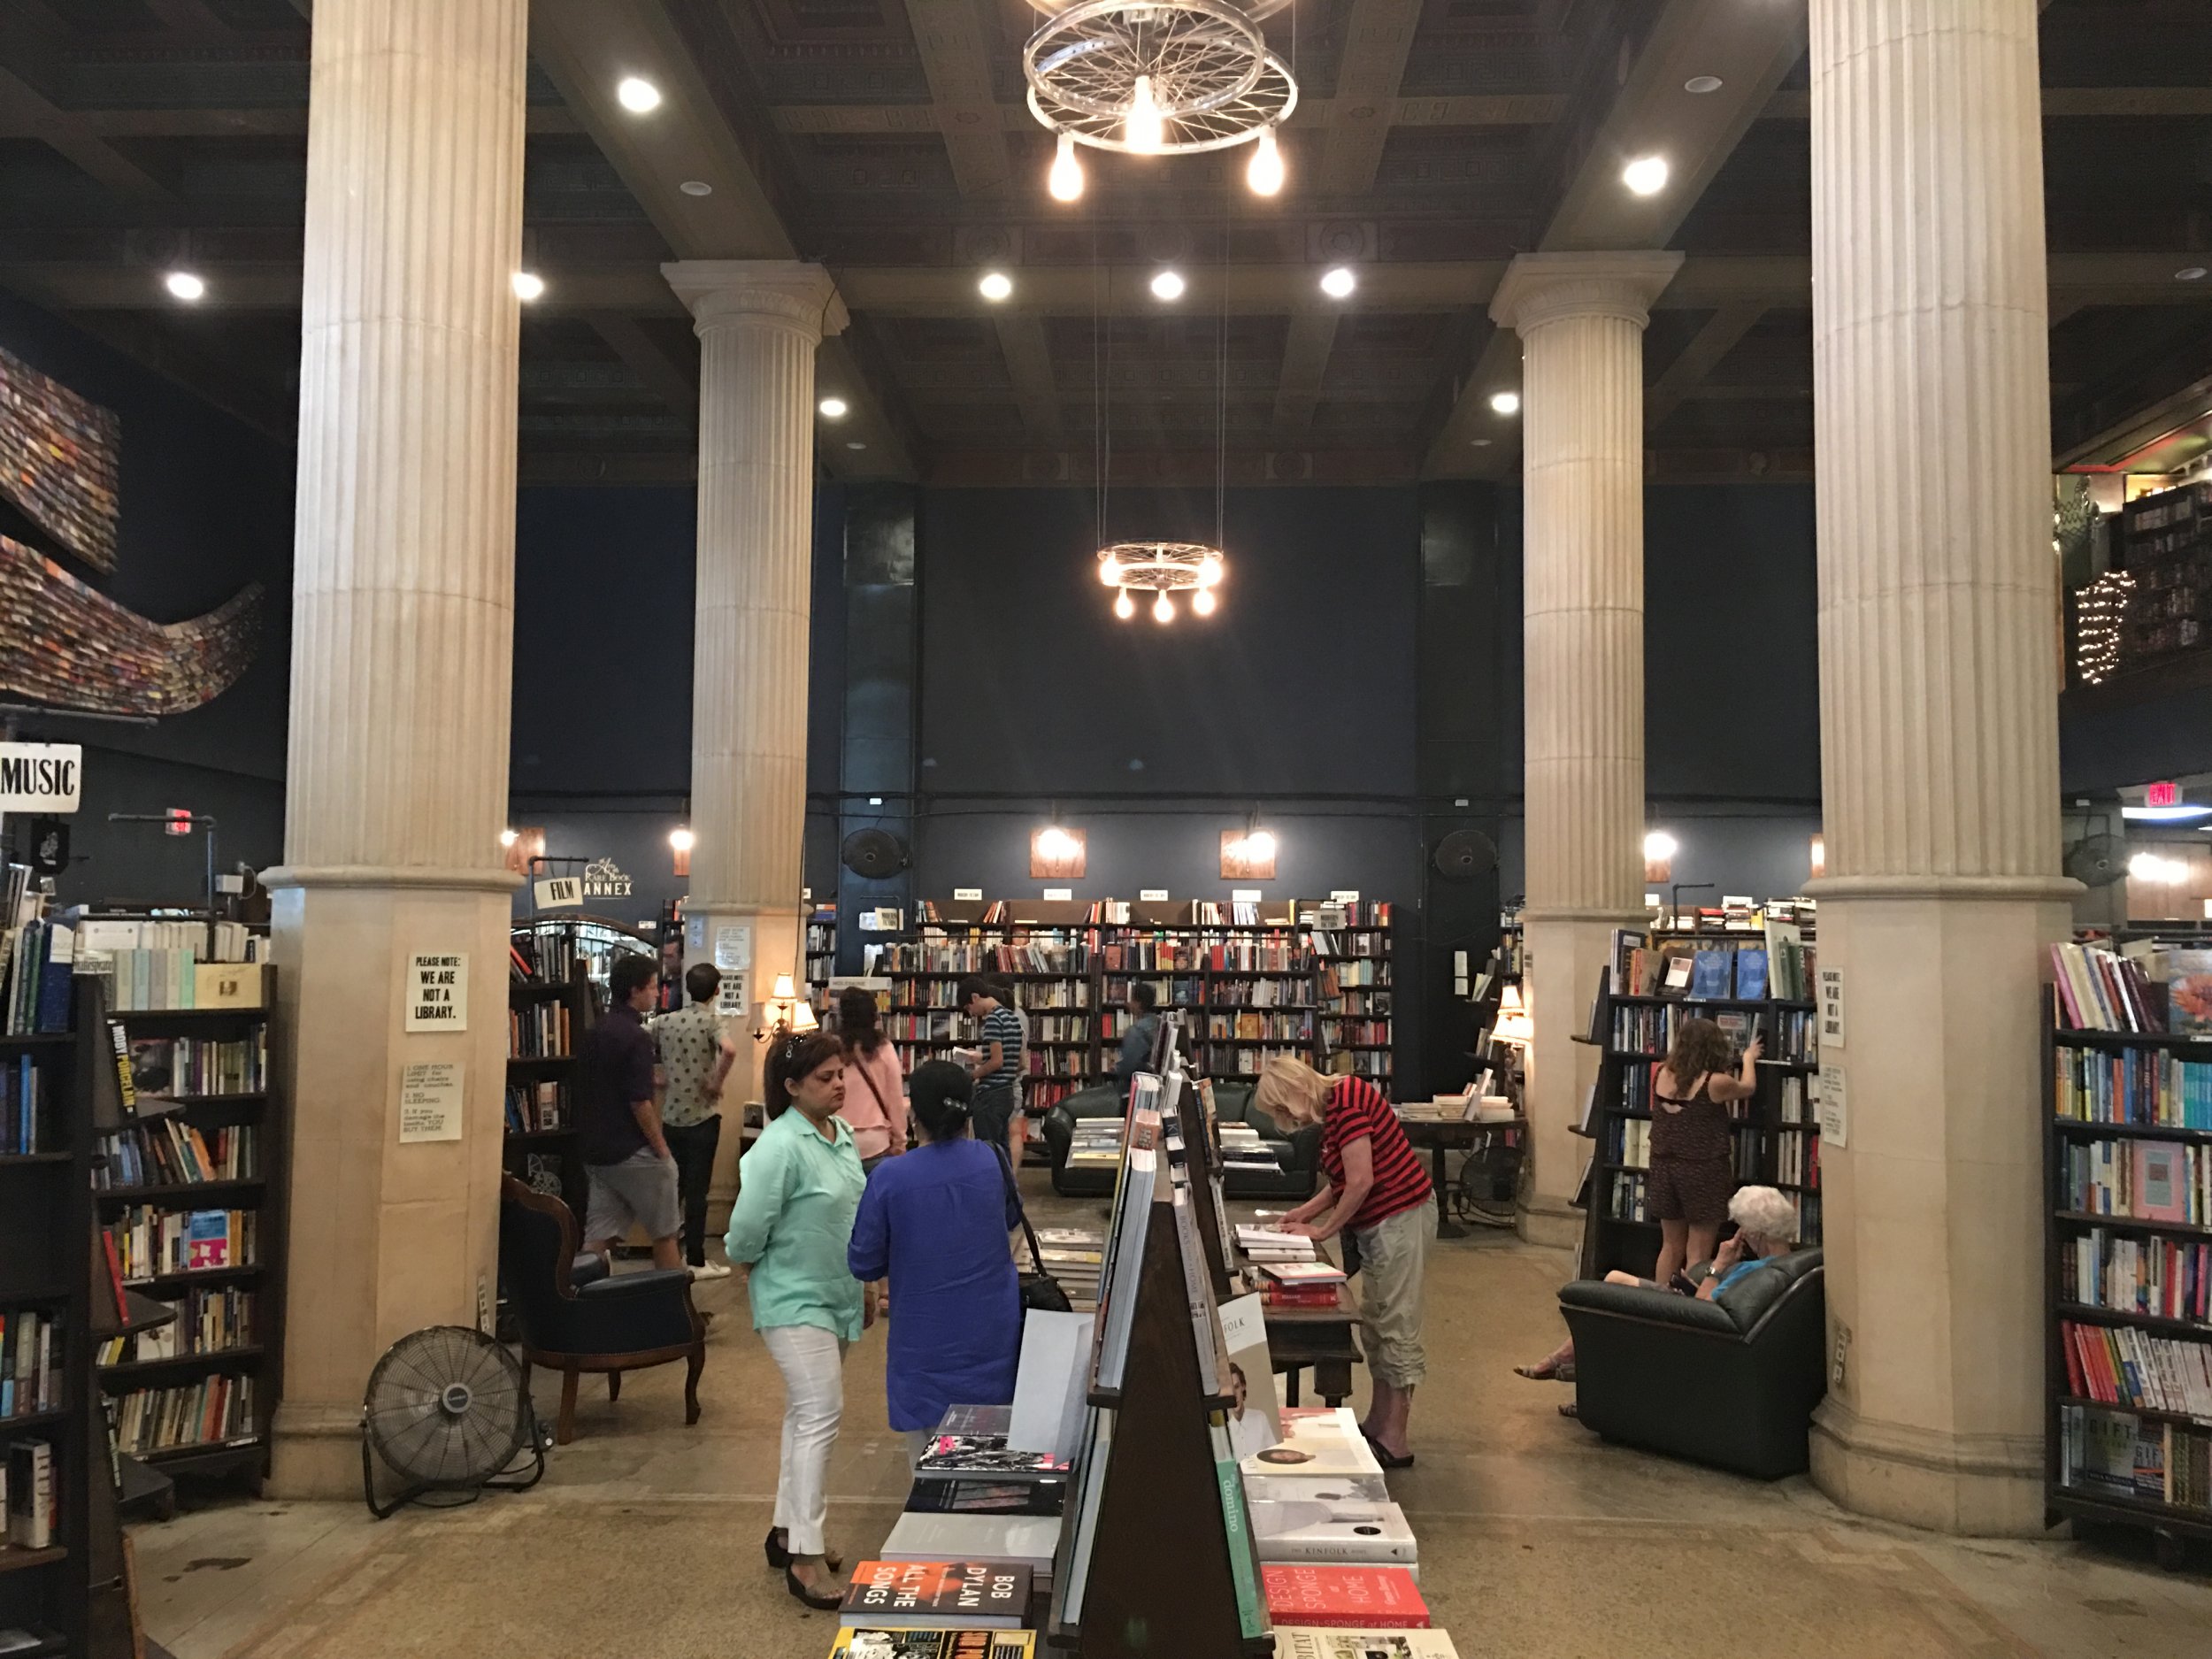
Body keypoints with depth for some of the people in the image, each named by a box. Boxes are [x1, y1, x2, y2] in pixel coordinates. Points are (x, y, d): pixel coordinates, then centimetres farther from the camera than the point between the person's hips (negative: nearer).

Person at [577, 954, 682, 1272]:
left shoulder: (592, 1034, 10)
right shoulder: (635, 1037, -17)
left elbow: (588, 1093, 16)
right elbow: (640, 1102, -20)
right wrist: (662, 1148, -12)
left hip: (596, 1151, 8)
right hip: (633, 1152, -8)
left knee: (599, 1236, 6)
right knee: (664, 1233, 8)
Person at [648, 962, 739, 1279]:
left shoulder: (665, 1021, 3)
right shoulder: (711, 1020, -11)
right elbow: (730, 1051, -31)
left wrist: (656, 1080, 11)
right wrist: (716, 1084, -16)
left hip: (670, 1116, 5)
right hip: (702, 1116, -5)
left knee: (672, 1186, 17)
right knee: (697, 1189, 1)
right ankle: (696, 1261, 6)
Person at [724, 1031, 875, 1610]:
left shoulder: (842, 1133, 5)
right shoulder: (781, 1146, -21)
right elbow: (746, 1231, -19)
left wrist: (864, 1284, 19)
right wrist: (761, 1279, -3)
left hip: (836, 1298, 8)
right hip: (795, 1301, -8)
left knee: (806, 1413, 16)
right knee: (821, 1413, -12)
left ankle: (788, 1532, 28)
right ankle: (806, 1557, -7)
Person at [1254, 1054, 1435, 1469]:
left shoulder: (1347, 1101, -19)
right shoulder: (1333, 1107, 12)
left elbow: (1361, 1182, -22)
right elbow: (1341, 1183, 18)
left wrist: (1322, 1231, -11)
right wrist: (1303, 1213, 8)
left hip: (1401, 1216, -10)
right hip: (1379, 1223, 10)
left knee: (1396, 1326, -5)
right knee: (1376, 1323, 14)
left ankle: (1394, 1443, 0)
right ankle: (1378, 1424, 23)